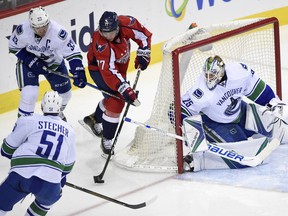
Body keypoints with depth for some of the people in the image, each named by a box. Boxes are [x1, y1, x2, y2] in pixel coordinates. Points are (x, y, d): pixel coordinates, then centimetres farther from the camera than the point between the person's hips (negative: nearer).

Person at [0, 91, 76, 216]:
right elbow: (68, 163, 28)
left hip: (21, 176, -2)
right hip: (49, 184, 2)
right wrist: (61, 179, 47)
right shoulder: (69, 132, 20)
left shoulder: (28, 121, 8)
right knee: (50, 197, 35)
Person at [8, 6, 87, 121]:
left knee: (65, 94, 12)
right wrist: (32, 61, -22)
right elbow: (14, 47, -13)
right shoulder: (22, 30, -32)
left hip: (53, 62, 2)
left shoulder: (58, 32, -35)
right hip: (28, 61, -2)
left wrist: (78, 73, -36)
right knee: (30, 94, -21)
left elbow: (73, 53, -26)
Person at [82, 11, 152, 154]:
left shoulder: (126, 23, -28)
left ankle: (94, 119, 46)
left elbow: (143, 35, -10)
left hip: (119, 64, 7)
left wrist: (142, 54, -15)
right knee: (116, 100, -17)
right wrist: (125, 89, -48)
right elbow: (108, 72, -42)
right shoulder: (101, 44, -40)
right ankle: (107, 139, -4)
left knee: (115, 96, 21)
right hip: (98, 68, -7)